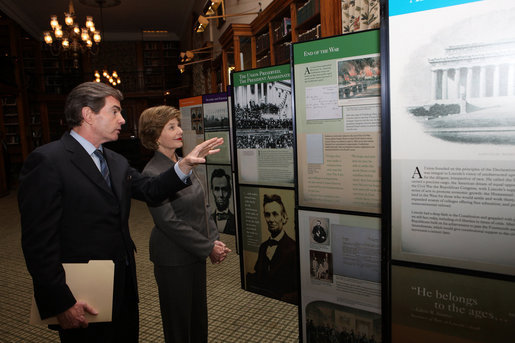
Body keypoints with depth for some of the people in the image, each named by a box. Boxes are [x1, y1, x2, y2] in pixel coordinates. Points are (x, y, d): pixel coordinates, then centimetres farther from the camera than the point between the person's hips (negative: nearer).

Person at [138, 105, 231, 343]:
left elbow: (202, 205, 9)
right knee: (178, 323, 11)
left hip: (196, 253, 7)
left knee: (199, 315, 21)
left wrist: (214, 240, -1)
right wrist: (208, 248, -17)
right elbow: (169, 222, -21)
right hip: (173, 259, -7)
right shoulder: (152, 173, -18)